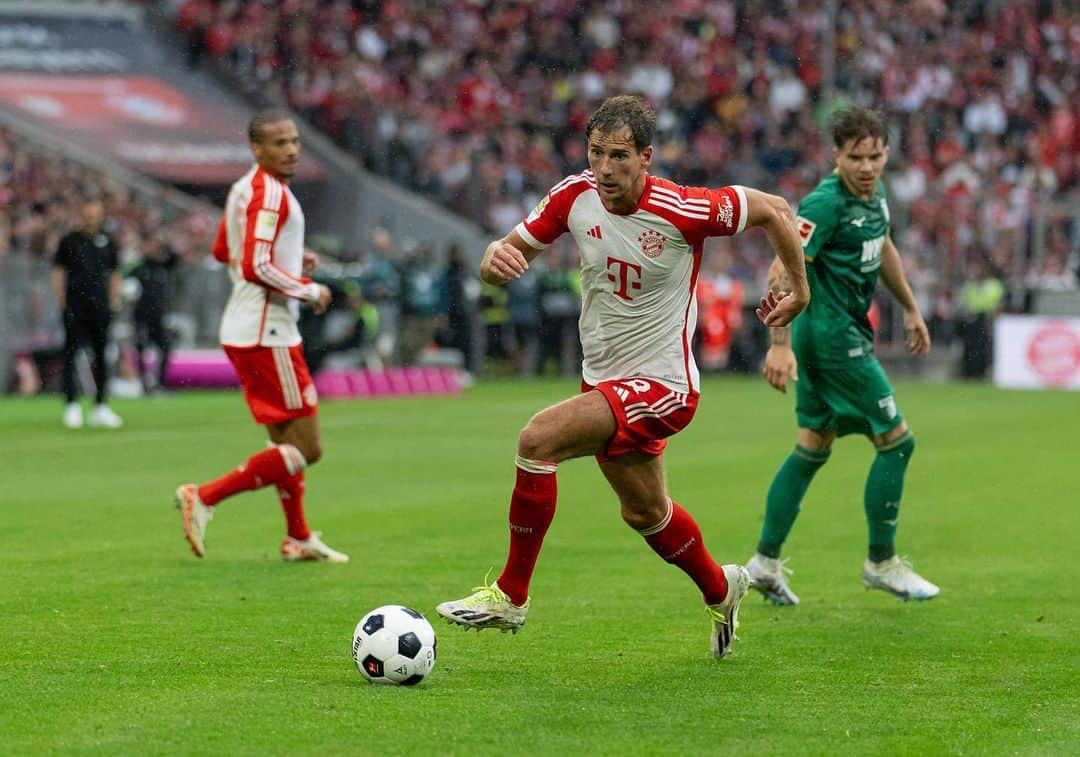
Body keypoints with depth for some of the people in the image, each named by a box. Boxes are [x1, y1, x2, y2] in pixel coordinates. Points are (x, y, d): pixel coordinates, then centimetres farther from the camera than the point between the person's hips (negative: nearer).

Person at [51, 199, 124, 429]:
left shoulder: (107, 242, 11)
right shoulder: (70, 241, 4)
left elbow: (114, 274, 16)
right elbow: (58, 271, 6)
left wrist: (114, 301, 8)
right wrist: (60, 300, -2)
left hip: (100, 306, 3)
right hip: (74, 304, -3)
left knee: (102, 354, 5)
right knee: (71, 353, -4)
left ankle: (100, 408, 11)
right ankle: (72, 406, -2)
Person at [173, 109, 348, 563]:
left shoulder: (244, 189, 13)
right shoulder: (270, 194, -17)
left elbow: (223, 251, 25)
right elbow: (256, 269, -25)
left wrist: (292, 258, 16)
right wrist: (310, 290, -13)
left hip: (246, 331, 11)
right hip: (266, 334, -11)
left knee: (285, 439, 20)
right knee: (306, 448, -8)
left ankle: (298, 538, 29)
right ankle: (205, 497, -8)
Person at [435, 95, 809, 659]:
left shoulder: (682, 210, -22)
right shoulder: (575, 196, -9)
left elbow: (773, 210, -9)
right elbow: (513, 250, -1)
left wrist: (799, 290, 1)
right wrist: (495, 259, -26)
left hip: (659, 385, -7)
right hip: (603, 378, 7)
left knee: (538, 439, -25)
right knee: (645, 512, 24)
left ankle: (510, 596, -13)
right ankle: (720, 590, 52)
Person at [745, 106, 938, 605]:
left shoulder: (873, 194, 7)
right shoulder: (826, 203, -20)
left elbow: (883, 250, 26)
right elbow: (782, 272, -24)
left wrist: (910, 309, 31)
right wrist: (780, 345, -31)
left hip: (847, 332, 9)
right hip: (833, 336, -9)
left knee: (813, 448, 13)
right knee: (896, 440, -4)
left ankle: (766, 562, 17)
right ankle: (881, 563, 7)